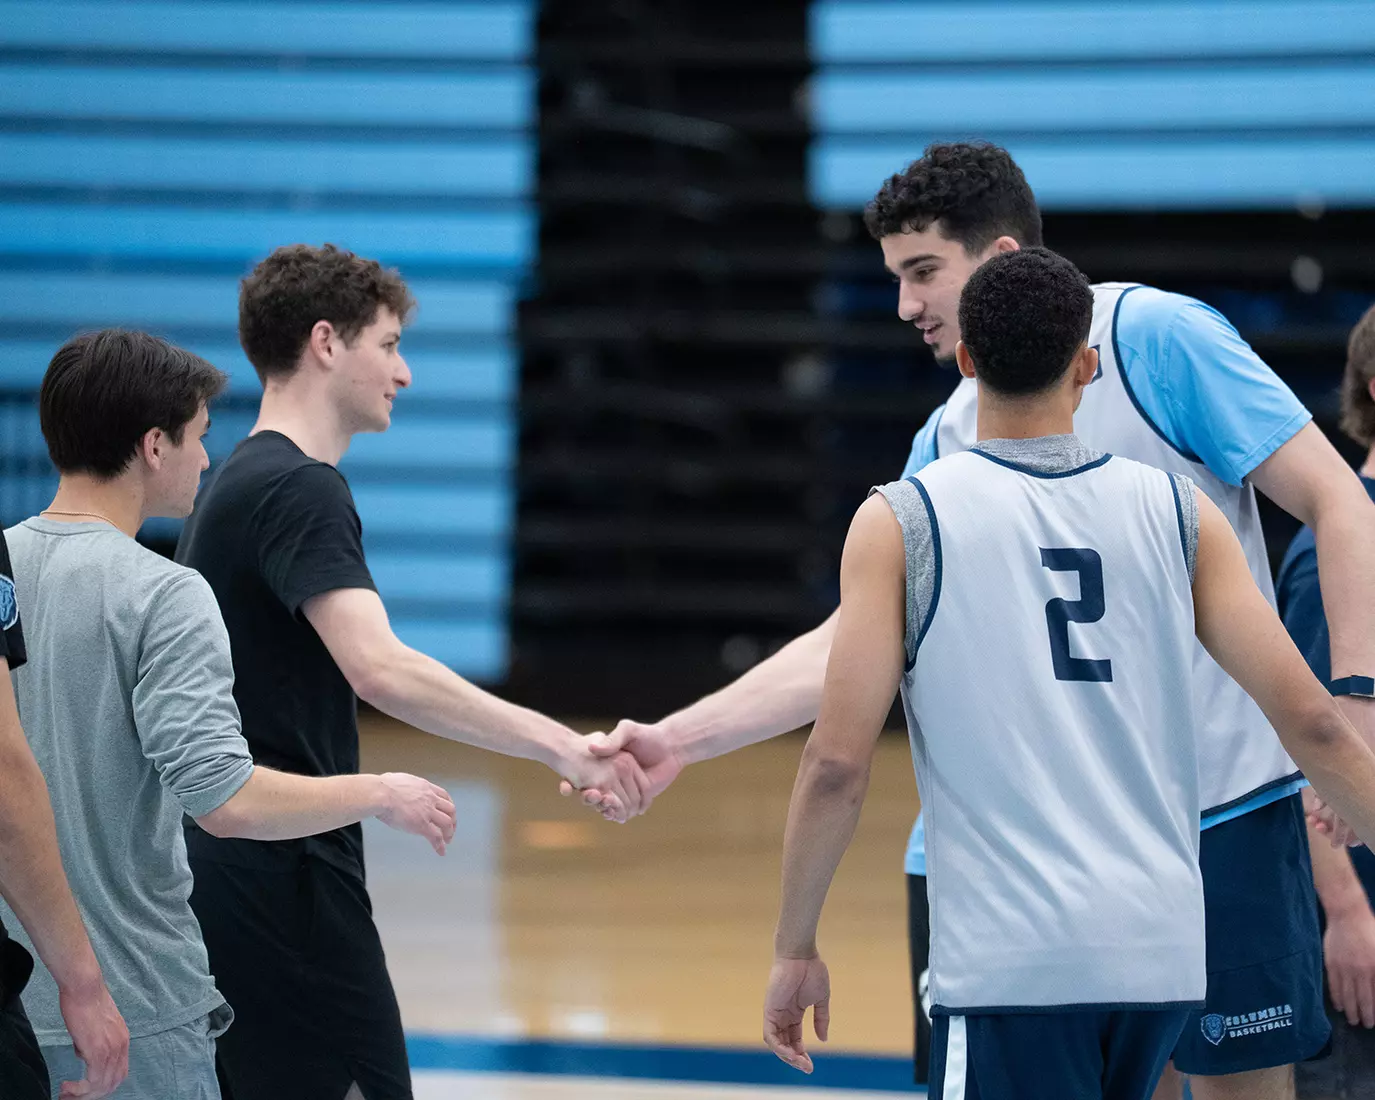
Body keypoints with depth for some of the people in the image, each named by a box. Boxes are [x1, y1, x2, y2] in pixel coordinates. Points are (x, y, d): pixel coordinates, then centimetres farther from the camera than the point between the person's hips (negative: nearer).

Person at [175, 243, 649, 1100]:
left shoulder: (241, 484, 17)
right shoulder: (301, 490, -14)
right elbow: (379, 669, -28)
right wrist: (558, 746, -29)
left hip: (221, 863, 10)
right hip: (285, 872, -10)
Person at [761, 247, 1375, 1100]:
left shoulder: (901, 523, -2)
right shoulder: (1179, 512, 7)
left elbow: (838, 764, -6)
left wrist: (796, 949, 5)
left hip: (1012, 960, -4)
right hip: (1163, 950, 4)